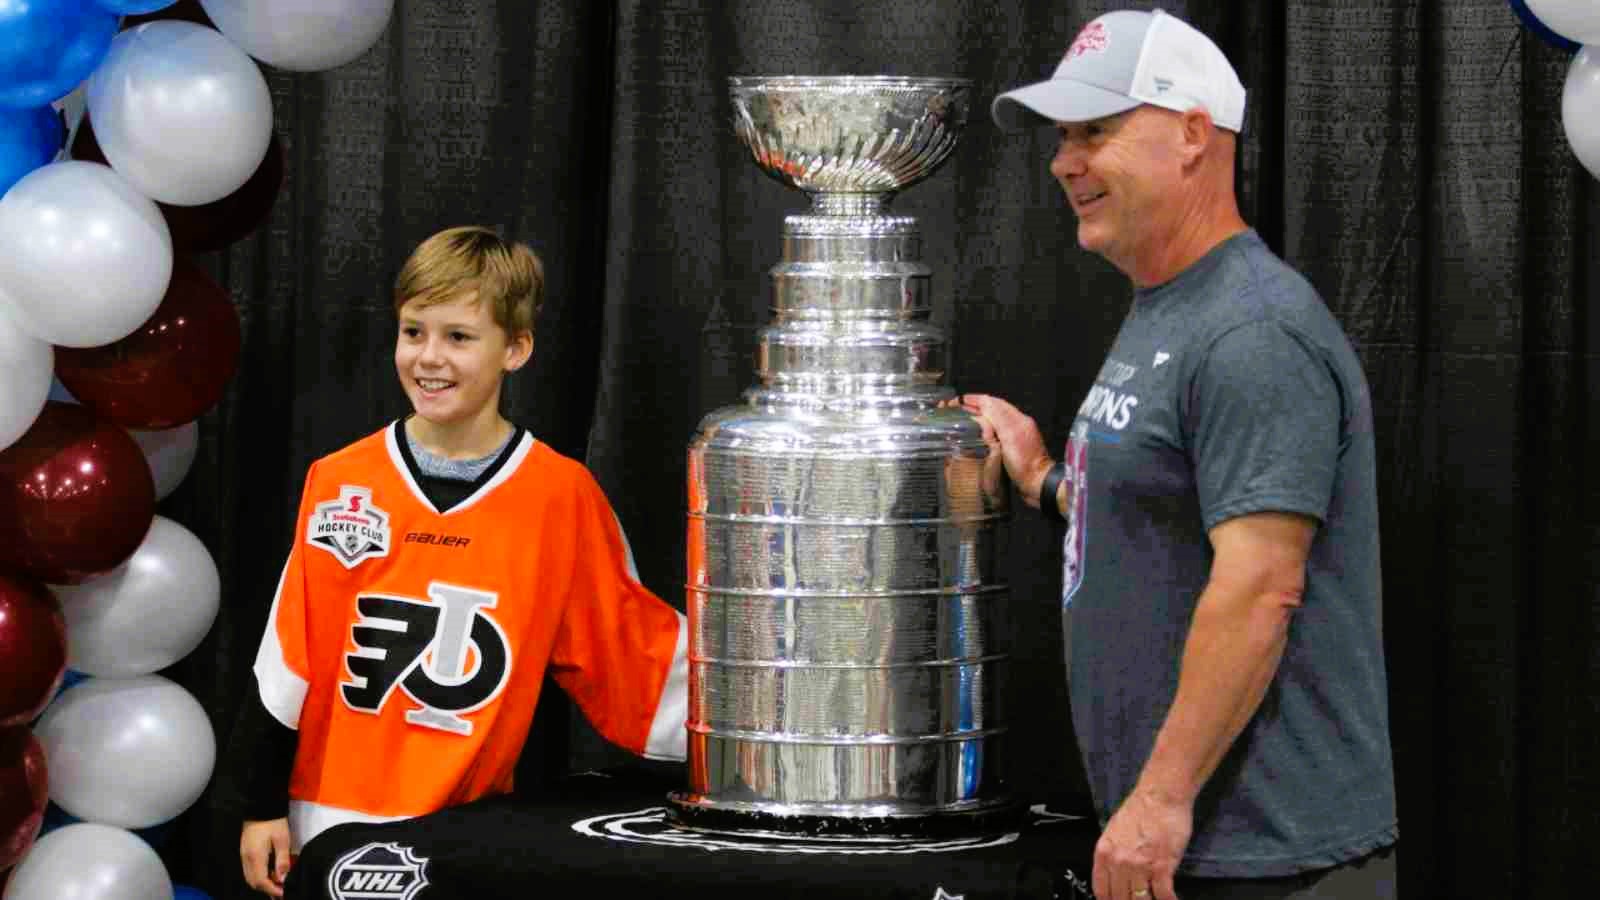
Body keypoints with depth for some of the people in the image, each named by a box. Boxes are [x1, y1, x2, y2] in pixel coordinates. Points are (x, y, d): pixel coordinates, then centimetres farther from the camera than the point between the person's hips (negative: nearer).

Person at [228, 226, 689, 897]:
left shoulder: (563, 495, -3)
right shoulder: (339, 484, 0)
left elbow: (635, 649, 5)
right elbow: (284, 664, 4)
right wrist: (262, 807, 3)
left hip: (469, 838, -1)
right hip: (331, 829, 1)